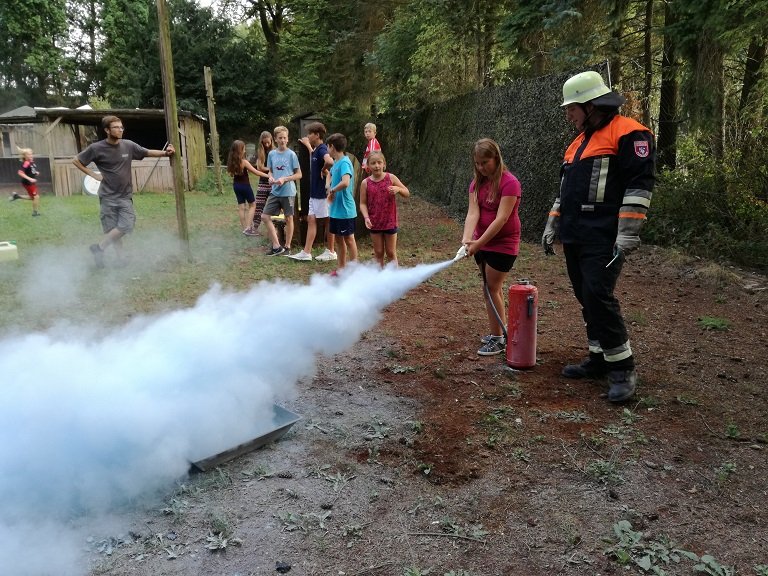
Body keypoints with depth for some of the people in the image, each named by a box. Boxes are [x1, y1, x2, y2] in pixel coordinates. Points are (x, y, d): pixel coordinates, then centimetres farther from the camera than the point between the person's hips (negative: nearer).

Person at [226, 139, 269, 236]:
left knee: (241, 206, 12)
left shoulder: (231, 161, 0)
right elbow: (256, 172, -18)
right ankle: (248, 227, -1)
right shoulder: (244, 162, -19)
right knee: (252, 205, 9)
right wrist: (268, 175, -15)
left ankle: (244, 228, 17)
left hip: (236, 185, 6)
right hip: (245, 185, -6)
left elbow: (231, 174, 8)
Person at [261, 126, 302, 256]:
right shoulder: (271, 154, 6)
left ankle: (287, 247, 19)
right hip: (275, 192, 5)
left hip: (288, 192, -5)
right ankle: (276, 246, 8)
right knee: (265, 217, 1)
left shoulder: (291, 154, -7)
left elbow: (299, 174, -5)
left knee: (288, 218, 6)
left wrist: (284, 179, -17)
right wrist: (271, 177, -6)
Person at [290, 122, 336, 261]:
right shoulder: (316, 150, 11)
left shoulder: (322, 149, -18)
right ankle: (306, 252, 9)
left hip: (323, 192, -9)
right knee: (311, 220, 7)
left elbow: (330, 161, -40)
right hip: (315, 192, 9)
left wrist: (323, 170, -24)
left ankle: (331, 252, 14)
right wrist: (307, 145, 34)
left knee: (328, 221, 2)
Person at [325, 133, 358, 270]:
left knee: (348, 239, 0)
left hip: (345, 210, -9)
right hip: (336, 209, 9)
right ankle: (341, 268, 27)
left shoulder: (344, 163, -18)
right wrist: (328, 186, 9)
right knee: (339, 238, 16)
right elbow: (330, 174, 30)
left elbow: (345, 182, -36)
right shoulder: (336, 162, 9)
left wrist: (333, 190, -18)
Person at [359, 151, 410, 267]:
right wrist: (366, 217, -19)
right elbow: (363, 203, -3)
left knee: (391, 253, 7)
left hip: (390, 221, -1)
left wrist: (398, 189, -20)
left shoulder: (391, 178, -5)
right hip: (374, 223, 1)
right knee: (378, 253, 10)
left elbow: (407, 193, 1)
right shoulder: (365, 183, -4)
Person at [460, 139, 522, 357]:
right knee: (492, 288, 12)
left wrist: (478, 243, -28)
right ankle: (499, 333, 23)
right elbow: (472, 213, -9)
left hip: (503, 244, -7)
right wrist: (467, 239, -26)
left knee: (491, 289, -5)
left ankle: (497, 339, 6)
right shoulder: (477, 182, 3)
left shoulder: (509, 182, -18)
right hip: (483, 243, 7)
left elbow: (501, 219, -23)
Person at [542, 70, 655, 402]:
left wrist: (627, 233, -22)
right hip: (574, 238, 9)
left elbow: (639, 185, -15)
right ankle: (599, 359, 22)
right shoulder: (579, 142, 21)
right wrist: (552, 226, 23)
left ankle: (623, 368, -1)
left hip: (602, 240, -9)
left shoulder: (628, 134, -7)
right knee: (586, 298, 11)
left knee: (598, 297, -14)